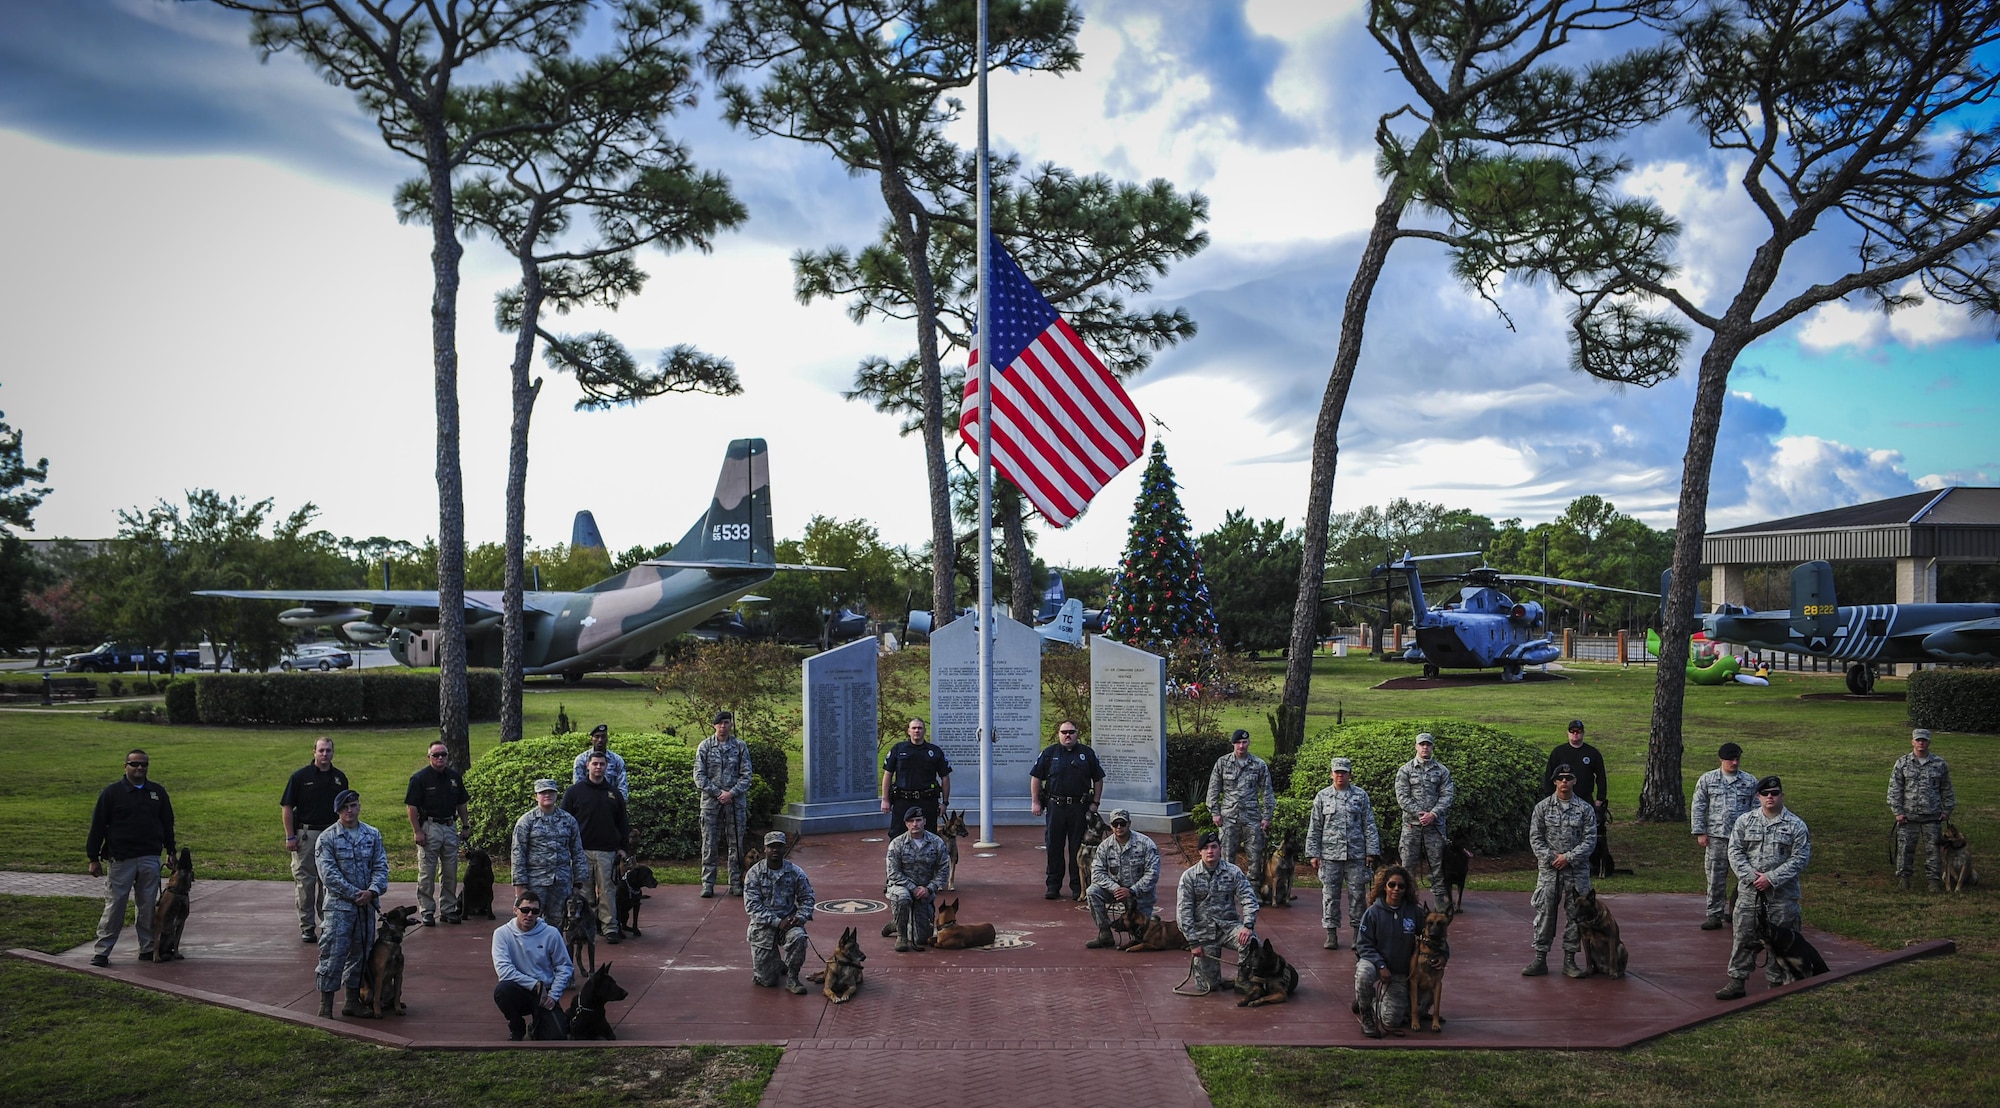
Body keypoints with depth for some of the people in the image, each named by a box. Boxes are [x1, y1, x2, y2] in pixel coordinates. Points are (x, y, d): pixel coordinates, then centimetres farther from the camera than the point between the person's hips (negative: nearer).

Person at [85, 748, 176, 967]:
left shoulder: (157, 792, 10)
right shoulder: (112, 792, -1)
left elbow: (167, 823, 18)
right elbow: (97, 826, 0)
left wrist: (170, 851, 15)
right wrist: (94, 858, -3)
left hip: (150, 859, 3)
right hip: (121, 859, -3)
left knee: (148, 906, 8)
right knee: (114, 907, -2)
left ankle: (148, 949, 15)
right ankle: (102, 951, 5)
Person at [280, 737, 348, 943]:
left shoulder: (339, 778, 8)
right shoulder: (301, 776, -3)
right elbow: (287, 807, -3)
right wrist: (290, 836, -7)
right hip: (305, 835, -3)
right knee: (304, 882, 1)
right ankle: (307, 927, 8)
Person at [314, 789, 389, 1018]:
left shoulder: (373, 835, 7)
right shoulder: (327, 838, -4)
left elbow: (381, 867, 4)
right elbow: (329, 874, -11)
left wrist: (372, 891, -14)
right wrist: (354, 894, -15)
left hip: (367, 905, 4)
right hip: (339, 906, -4)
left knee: (361, 954, 11)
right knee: (333, 954, -7)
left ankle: (353, 1001, 23)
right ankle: (325, 1006, 0)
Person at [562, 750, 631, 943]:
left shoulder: (613, 794, 12)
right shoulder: (574, 791, 4)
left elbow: (622, 823, 17)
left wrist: (622, 847, 9)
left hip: (607, 851, 1)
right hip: (581, 851, -1)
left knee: (608, 891, 0)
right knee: (583, 892, 2)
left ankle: (610, 928, 3)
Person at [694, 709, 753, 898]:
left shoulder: (740, 746, 4)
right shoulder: (705, 746, 2)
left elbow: (746, 775, 1)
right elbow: (699, 776, -1)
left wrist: (731, 793, -12)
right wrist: (717, 793, -10)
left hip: (736, 802, 1)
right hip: (711, 801, -1)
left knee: (736, 844, 4)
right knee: (710, 844, 1)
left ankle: (736, 883, 12)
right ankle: (708, 884, 7)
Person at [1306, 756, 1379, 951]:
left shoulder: (1361, 795, 6)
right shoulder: (1322, 796, 6)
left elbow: (1369, 825, 7)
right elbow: (1314, 828, 7)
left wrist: (1371, 852, 1)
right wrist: (1313, 854, 2)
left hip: (1356, 854, 0)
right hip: (1330, 854, 0)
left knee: (1357, 894, 2)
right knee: (1330, 894, 1)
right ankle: (1331, 933, 9)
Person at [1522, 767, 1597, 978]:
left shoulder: (1585, 809, 2)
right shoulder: (1543, 807, 4)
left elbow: (1590, 840, -2)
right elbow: (1535, 837, 2)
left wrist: (1568, 857, -12)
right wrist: (1551, 857, -10)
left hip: (1577, 870, 0)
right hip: (1548, 869, 0)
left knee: (1575, 914, 4)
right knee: (1544, 912, -1)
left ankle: (1569, 960, 13)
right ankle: (1540, 959, 5)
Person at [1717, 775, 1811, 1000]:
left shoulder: (1796, 825, -2)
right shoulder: (1745, 821, 5)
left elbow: (1800, 859, -6)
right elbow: (1735, 851, 3)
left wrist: (1771, 878, -14)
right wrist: (1751, 876, -11)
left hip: (1782, 894, -2)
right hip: (1749, 891, 2)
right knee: (1744, 937, 4)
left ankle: (1776, 983, 18)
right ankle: (1736, 982, 9)